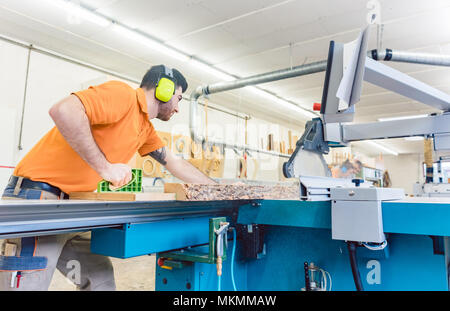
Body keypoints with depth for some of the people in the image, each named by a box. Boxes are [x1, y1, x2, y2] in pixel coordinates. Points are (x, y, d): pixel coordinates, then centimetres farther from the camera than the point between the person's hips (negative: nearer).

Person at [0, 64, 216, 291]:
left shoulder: (145, 128, 15)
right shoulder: (123, 94, -14)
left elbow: (175, 163, 21)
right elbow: (63, 110, -28)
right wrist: (105, 167, -26)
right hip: (38, 195, -9)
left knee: (100, 276, 13)